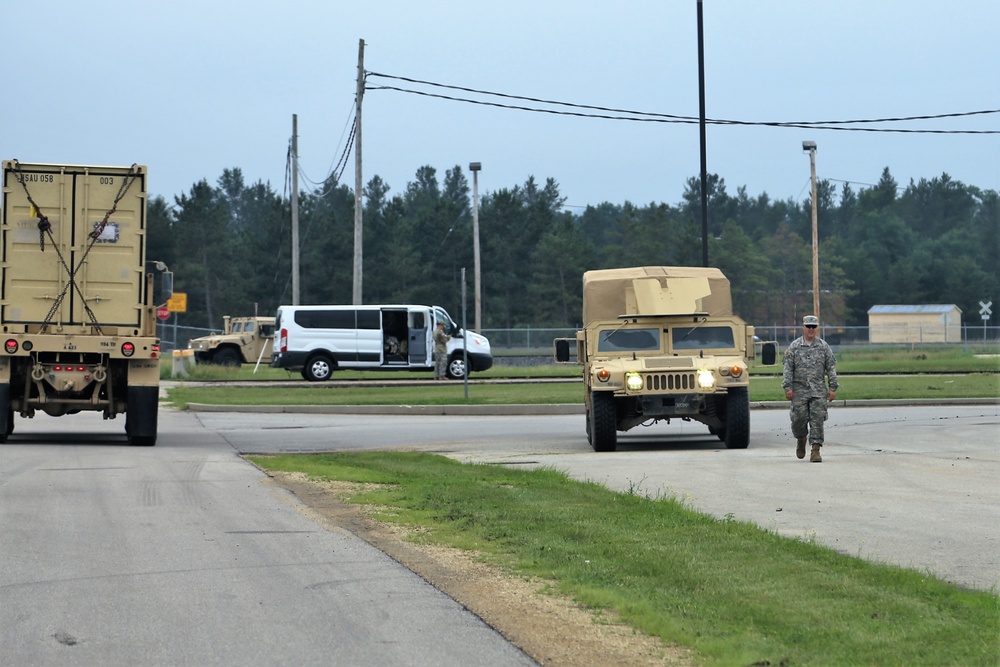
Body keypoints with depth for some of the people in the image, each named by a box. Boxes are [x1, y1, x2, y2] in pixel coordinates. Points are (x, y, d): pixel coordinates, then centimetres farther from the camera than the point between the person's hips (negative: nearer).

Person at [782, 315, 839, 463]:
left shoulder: (823, 346, 6)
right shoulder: (794, 346, 4)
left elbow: (831, 367, 7)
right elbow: (788, 368, 2)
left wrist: (832, 388, 1)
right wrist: (788, 387, -6)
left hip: (819, 390, 0)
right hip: (799, 390, 0)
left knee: (817, 420, -7)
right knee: (799, 418, -1)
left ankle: (815, 450, -5)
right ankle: (801, 439, 30)